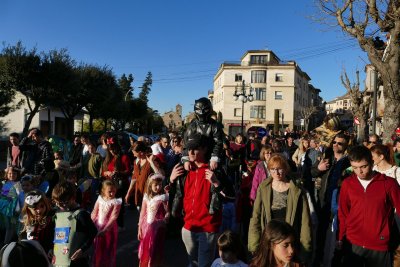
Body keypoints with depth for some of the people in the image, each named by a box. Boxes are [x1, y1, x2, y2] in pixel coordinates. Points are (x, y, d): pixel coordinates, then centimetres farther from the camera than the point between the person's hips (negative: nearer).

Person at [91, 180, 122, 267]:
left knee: (108, 249, 12)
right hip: (98, 227, 4)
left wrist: (105, 230, -27)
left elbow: (113, 218, -21)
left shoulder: (116, 202, -17)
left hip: (109, 228, -4)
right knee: (97, 249, 19)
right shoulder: (100, 199, -4)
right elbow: (94, 213, 2)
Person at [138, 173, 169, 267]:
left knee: (155, 250, 5)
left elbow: (168, 212, -8)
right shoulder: (146, 197, 0)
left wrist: (165, 219, -29)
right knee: (144, 249, 14)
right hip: (147, 226, 3)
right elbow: (142, 213, 5)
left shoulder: (163, 197, -8)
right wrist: (139, 228, 6)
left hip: (158, 227, -3)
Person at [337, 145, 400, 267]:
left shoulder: (389, 183, -8)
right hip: (352, 243, 2)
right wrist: (340, 238, 6)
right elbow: (343, 213, 4)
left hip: (380, 246, -1)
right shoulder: (347, 183, -2)